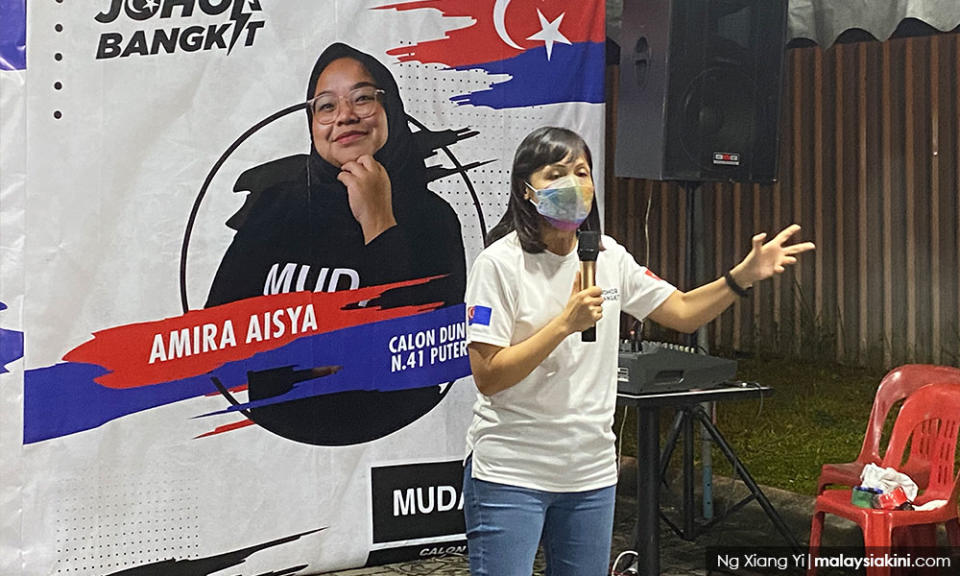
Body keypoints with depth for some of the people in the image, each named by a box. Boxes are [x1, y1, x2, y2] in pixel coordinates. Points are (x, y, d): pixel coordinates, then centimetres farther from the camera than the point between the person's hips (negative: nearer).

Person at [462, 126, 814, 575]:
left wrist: (744, 275, -3)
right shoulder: (500, 263, -12)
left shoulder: (607, 257, 5)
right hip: (510, 474, -5)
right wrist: (566, 323, -23)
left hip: (591, 473, 6)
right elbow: (488, 377, -17)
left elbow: (682, 312, 12)